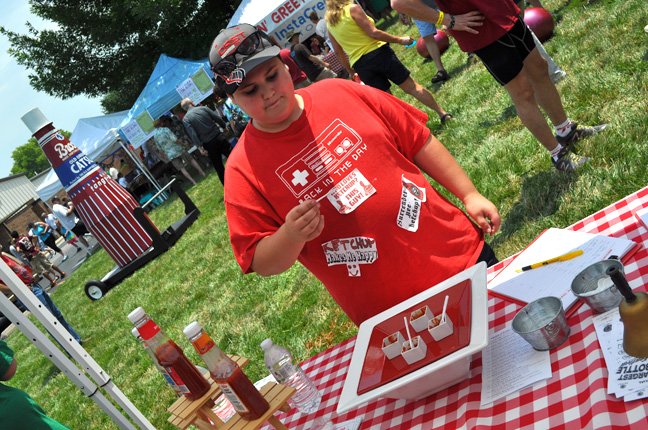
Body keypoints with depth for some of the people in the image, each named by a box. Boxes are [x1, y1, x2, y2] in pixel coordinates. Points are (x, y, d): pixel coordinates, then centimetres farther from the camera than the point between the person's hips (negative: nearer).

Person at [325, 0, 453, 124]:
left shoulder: (329, 22, 9)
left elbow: (338, 52, 13)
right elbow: (373, 33, -12)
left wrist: (350, 70, 23)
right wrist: (399, 40, -5)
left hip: (359, 65, 4)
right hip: (378, 53, -4)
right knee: (411, 87, 5)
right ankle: (442, 113, 11)